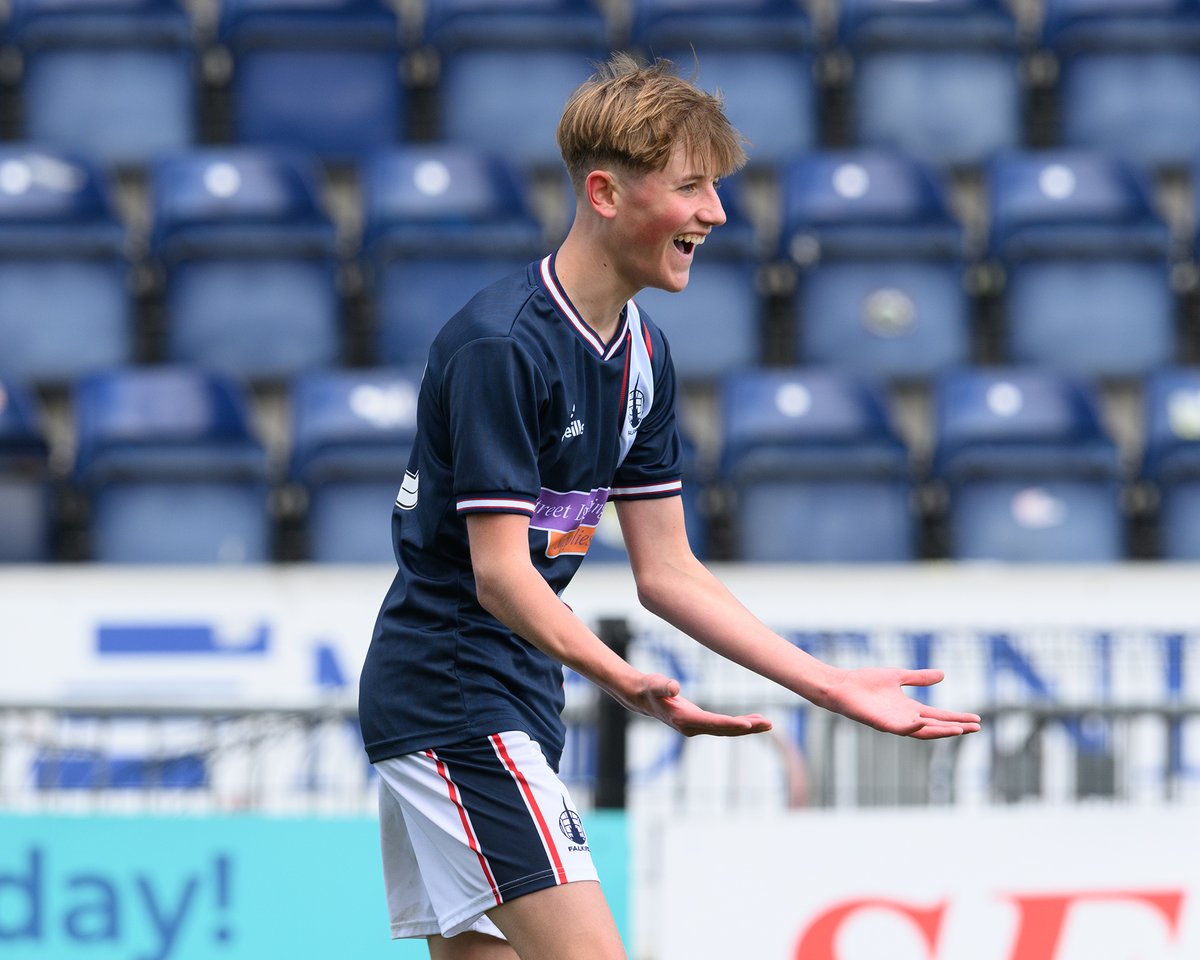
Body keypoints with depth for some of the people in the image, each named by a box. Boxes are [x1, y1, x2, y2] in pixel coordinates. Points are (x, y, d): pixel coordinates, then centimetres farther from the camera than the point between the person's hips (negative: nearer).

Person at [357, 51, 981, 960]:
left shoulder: (641, 353, 10)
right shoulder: (500, 346, -19)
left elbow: (666, 571, 13)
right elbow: (499, 573, -22)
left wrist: (831, 686, 8)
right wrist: (622, 680, -37)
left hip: (514, 703, 9)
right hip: (452, 700, -9)